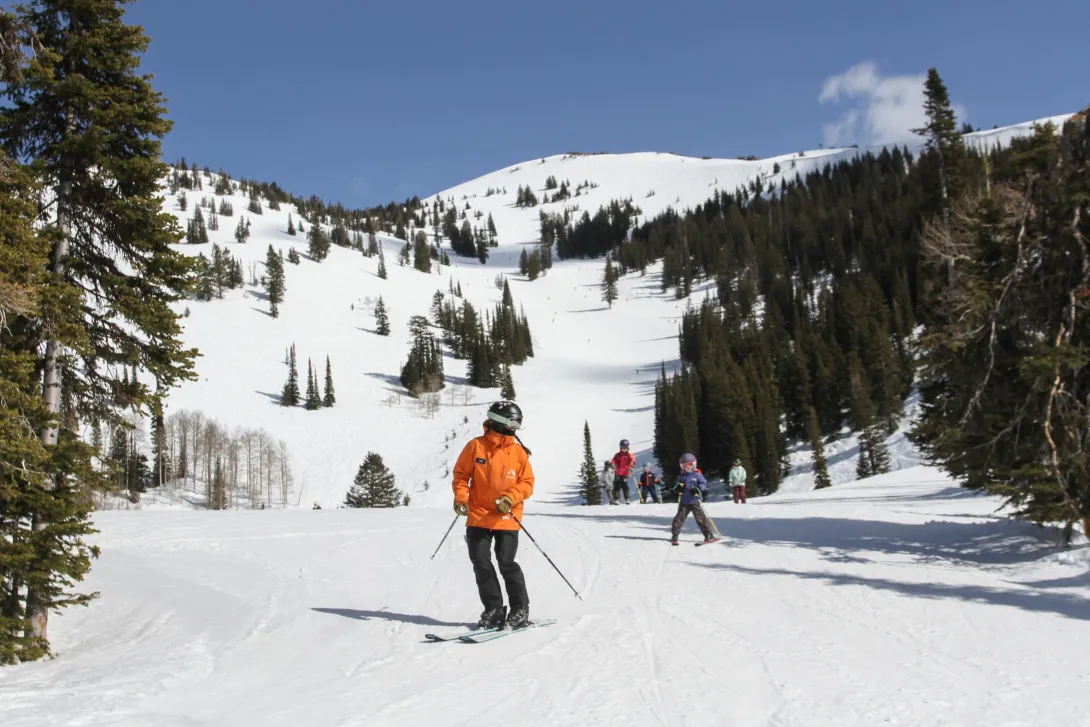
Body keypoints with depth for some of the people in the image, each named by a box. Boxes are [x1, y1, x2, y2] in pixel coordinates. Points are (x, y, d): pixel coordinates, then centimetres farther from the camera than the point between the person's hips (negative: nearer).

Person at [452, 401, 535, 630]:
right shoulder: (476, 446, -1)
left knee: (507, 563, -6)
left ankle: (520, 609, 9)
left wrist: (511, 498, -15)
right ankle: (493, 610, 15)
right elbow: (461, 474, 5)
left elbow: (527, 482, 2)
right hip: (478, 517, 1)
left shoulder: (519, 452, 0)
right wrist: (460, 497, -9)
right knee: (481, 564, 2)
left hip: (506, 519, -1)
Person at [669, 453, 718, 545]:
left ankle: (708, 536, 5)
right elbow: (676, 487, 17)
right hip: (684, 502, 2)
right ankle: (675, 536, 7)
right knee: (679, 518, -2)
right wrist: (677, 488, -6)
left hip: (695, 501, -2)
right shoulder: (681, 477, 10)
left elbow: (704, 484, -6)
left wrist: (698, 488, -23)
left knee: (701, 518, -2)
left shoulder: (697, 475, -1)